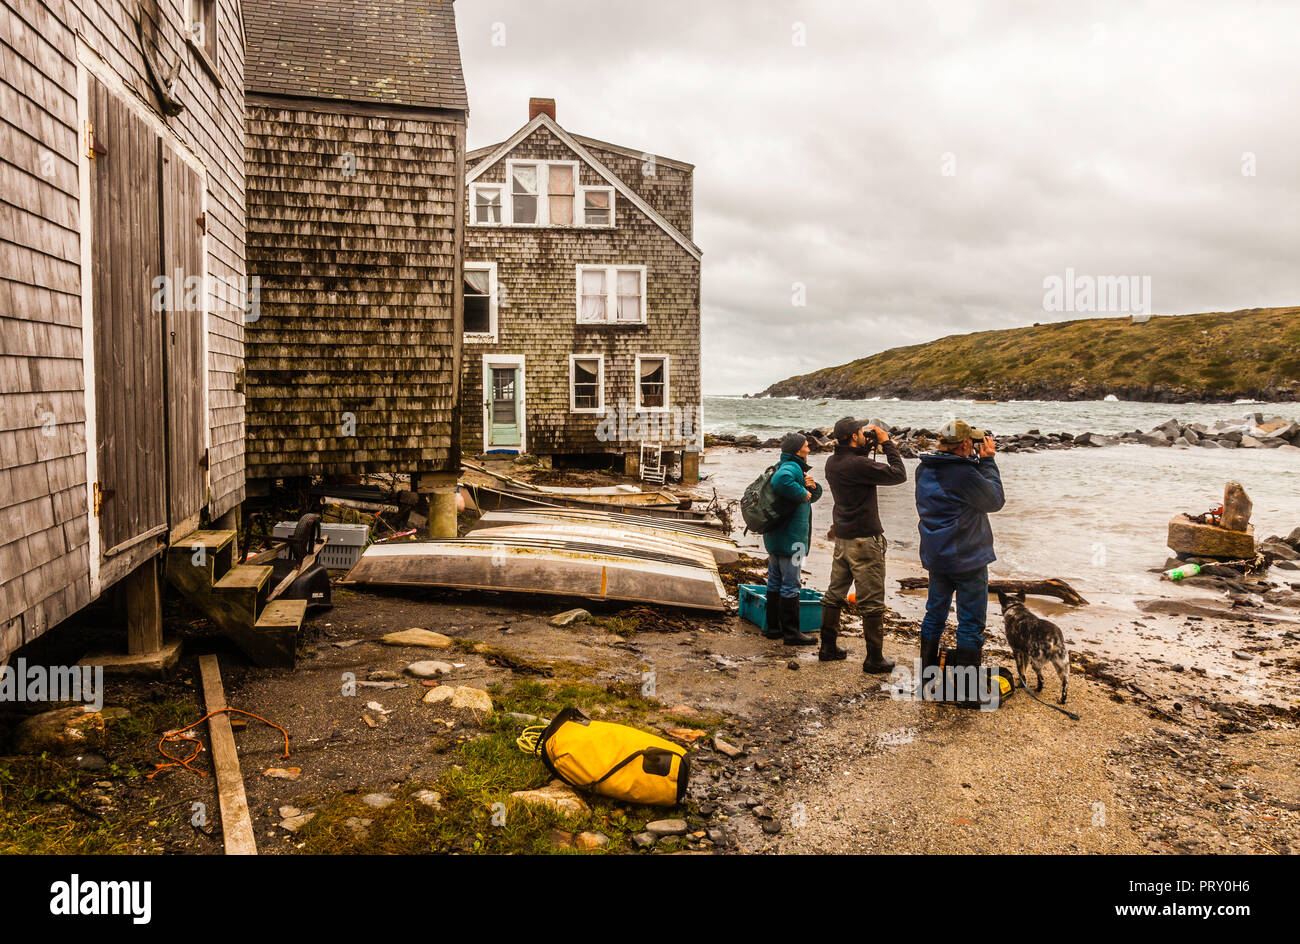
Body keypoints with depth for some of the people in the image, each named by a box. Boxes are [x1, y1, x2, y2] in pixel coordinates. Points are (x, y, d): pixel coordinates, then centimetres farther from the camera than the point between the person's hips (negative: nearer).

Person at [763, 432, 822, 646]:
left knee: (775, 581, 15)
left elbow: (815, 495, 19)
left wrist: (812, 487, -3)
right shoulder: (792, 468, -15)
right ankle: (791, 632, 2)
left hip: (774, 536, 11)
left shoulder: (787, 466, 17)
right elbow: (781, 481, -41)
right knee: (790, 584, -4)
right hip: (790, 538, -11)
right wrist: (802, 493, -27)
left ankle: (773, 627, 23)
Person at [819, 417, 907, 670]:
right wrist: (887, 444, -8)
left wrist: (867, 447, 11)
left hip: (841, 537, 8)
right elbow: (899, 475, -16)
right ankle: (874, 658, 7)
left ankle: (827, 647, 25)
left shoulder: (832, 462, 4)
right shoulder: (859, 464, -21)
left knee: (834, 594, 16)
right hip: (864, 539, -8)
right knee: (872, 602, 1)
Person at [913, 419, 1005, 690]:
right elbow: (996, 500, -10)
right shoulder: (964, 474, -24)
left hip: (935, 556, 7)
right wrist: (987, 461, -6)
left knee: (935, 614, 19)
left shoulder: (924, 470, 1)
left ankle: (927, 672, 29)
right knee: (971, 622, 4)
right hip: (968, 559, -7)